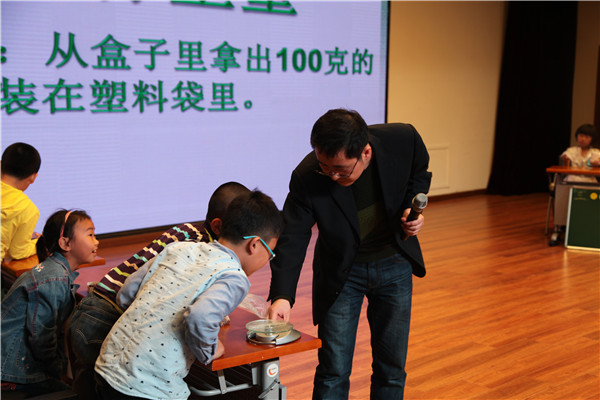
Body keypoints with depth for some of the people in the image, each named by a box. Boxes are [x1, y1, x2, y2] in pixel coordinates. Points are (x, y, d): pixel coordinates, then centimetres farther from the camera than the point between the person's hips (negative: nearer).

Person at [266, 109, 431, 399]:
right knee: (333, 371, 0)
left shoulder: (403, 139, -21)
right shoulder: (306, 178, -26)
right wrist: (282, 295, -34)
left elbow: (419, 173, 3)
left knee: (391, 368, 11)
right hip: (341, 273, -2)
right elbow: (291, 239, -21)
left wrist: (413, 206, -16)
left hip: (394, 265, 2)